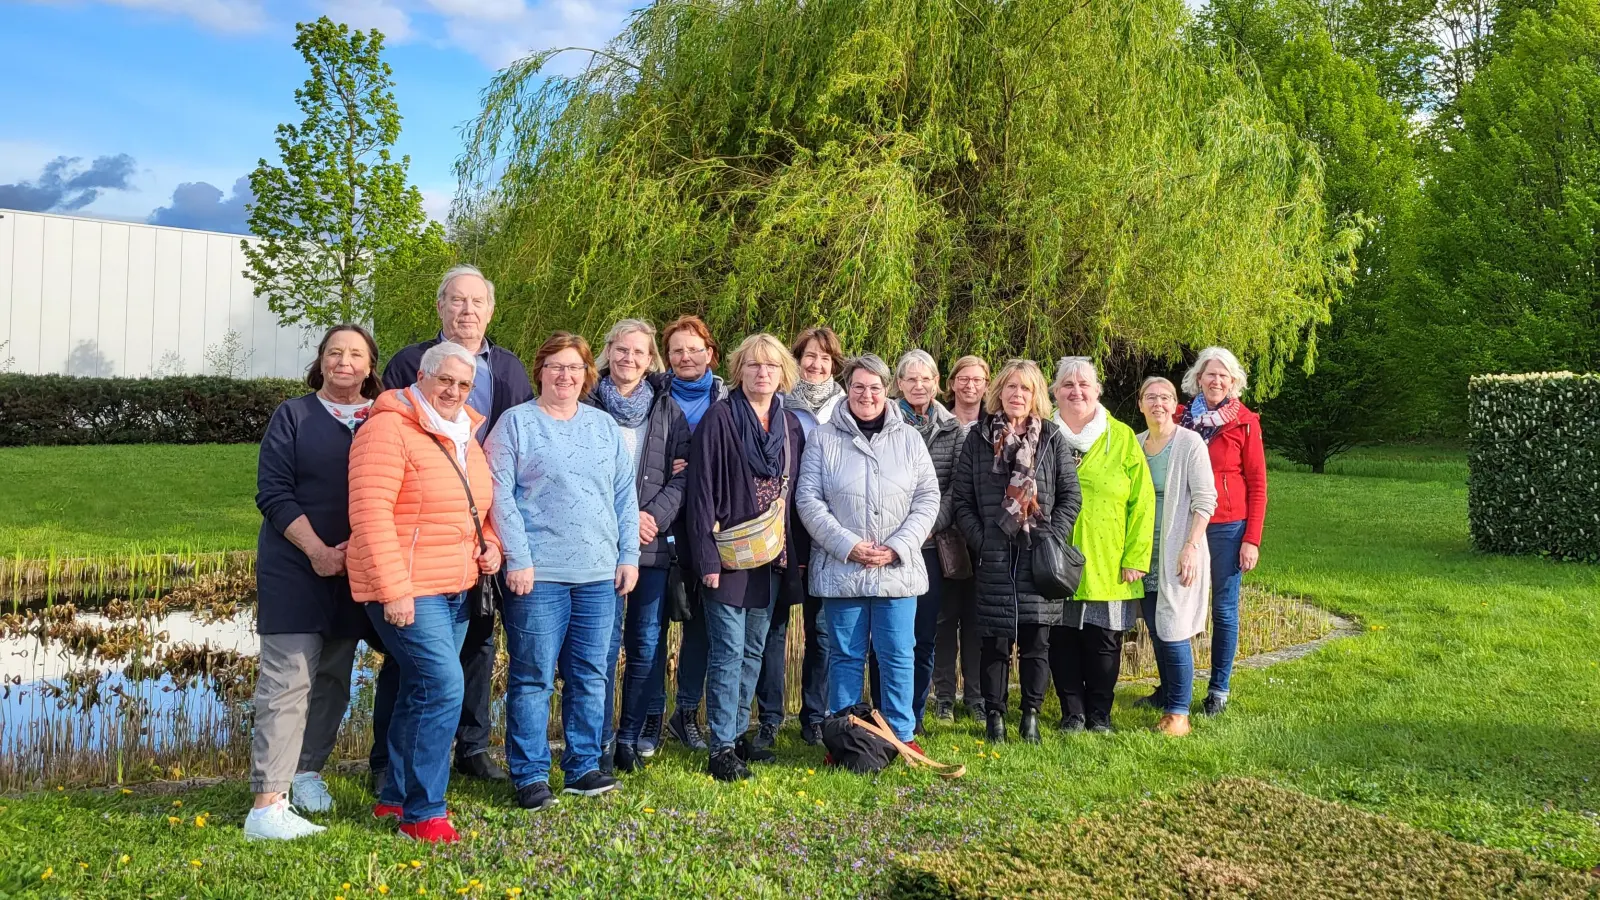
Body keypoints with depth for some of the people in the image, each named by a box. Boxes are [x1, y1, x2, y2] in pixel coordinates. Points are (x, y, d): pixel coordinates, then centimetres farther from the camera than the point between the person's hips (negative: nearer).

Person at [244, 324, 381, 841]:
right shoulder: (294, 416, 0)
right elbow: (273, 492, -6)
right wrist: (317, 550, -15)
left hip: (355, 570, 4)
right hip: (294, 566, -4)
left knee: (334, 677, 11)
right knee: (287, 679, -9)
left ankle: (307, 772, 27)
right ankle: (268, 805, -10)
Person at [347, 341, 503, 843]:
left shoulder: (466, 437, 14)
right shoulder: (389, 429, -13)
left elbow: (483, 506, 26)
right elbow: (370, 513, -20)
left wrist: (491, 545, 5)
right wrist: (394, 590, -22)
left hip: (456, 590, 9)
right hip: (407, 591, -8)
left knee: (421, 693, 15)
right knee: (442, 688, -13)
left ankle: (395, 797, 29)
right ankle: (424, 814, -2)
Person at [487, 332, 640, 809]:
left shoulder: (606, 426, 13)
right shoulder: (516, 422, 0)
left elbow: (625, 494, 13)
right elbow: (500, 494, -6)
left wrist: (628, 555, 6)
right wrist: (517, 559, -13)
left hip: (599, 574, 4)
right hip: (538, 573, -4)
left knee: (592, 675, 9)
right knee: (533, 676, 1)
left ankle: (583, 768, 21)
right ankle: (530, 776, 11)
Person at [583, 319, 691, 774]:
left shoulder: (667, 408, 11)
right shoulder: (589, 405, 3)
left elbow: (682, 473, 6)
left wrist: (655, 516, -9)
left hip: (654, 543, 3)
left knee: (648, 644, 6)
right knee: (604, 642, -2)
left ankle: (631, 737, 18)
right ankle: (600, 743, 9)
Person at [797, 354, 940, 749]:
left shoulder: (909, 438, 7)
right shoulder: (824, 439, 2)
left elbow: (928, 499, 4)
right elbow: (808, 499, -3)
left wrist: (897, 547, -8)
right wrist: (847, 545, -13)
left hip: (898, 569, 1)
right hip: (840, 569, -1)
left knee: (898, 655, 5)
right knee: (846, 655, 7)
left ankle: (902, 735, 18)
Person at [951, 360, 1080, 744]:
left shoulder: (1052, 438, 6)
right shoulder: (979, 438, 6)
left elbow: (1071, 495, 6)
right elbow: (961, 498, 4)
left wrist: (1053, 539, -5)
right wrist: (980, 541, -5)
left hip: (1039, 557, 0)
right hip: (993, 558, 0)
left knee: (1036, 639, 4)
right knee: (995, 640, 3)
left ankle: (1031, 713, 16)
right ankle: (994, 715, 14)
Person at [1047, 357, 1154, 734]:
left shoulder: (1121, 438, 3)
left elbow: (1142, 500, 0)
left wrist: (1136, 557, -5)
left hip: (1107, 567, 0)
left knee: (1104, 642, 5)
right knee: (1062, 640, 6)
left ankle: (1099, 714, 22)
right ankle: (1072, 712, 21)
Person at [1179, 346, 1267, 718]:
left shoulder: (1244, 422, -1)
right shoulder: (1183, 418, 7)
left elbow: (1257, 484, -1)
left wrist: (1252, 539, -7)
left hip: (1227, 528, -2)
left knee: (1224, 609, 5)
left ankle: (1219, 690, 17)